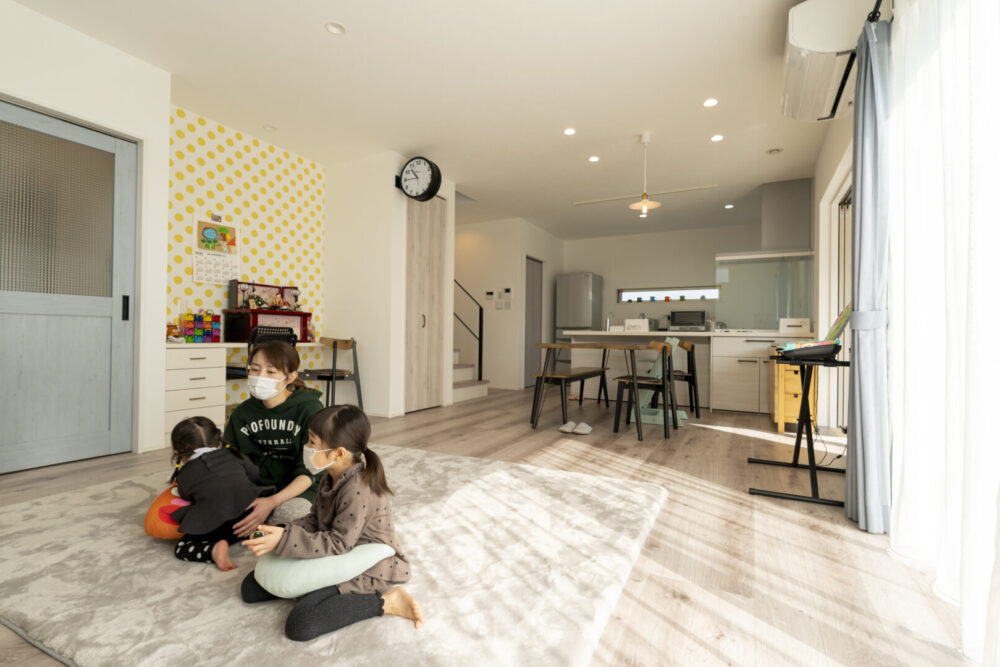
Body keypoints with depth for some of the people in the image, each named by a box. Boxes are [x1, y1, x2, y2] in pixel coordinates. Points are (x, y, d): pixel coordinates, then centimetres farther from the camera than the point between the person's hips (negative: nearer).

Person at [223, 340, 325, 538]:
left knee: (289, 513, -36)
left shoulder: (310, 409, -14)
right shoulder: (243, 413, 2)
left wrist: (272, 502, -29)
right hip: (259, 486, 4)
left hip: (300, 489, -4)